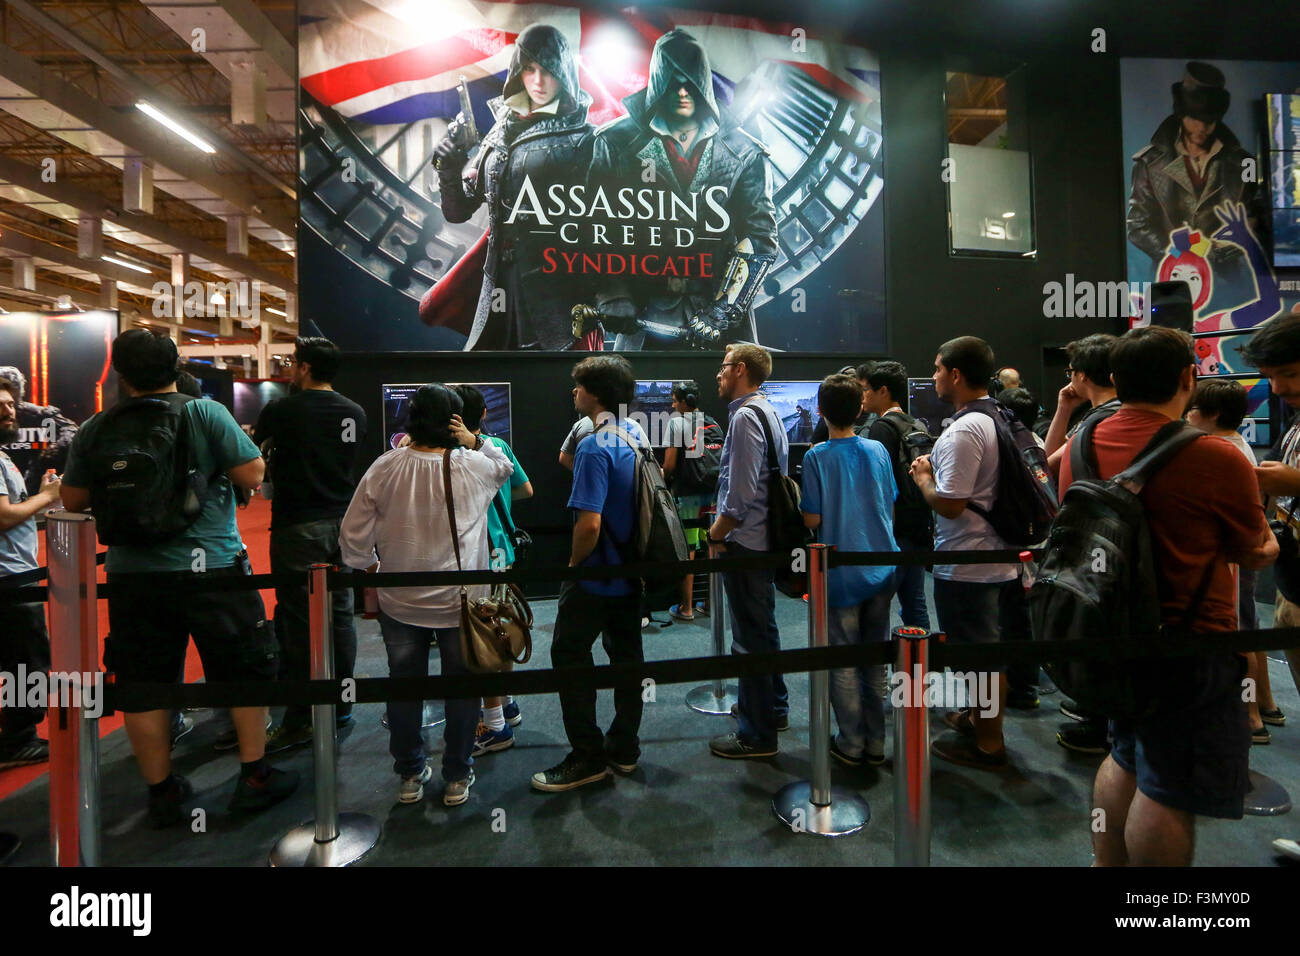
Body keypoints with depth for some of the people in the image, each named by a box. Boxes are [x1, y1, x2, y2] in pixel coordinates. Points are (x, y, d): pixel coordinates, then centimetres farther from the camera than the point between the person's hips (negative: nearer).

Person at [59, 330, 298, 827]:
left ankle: (162, 793, 26)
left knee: (144, 684, 14)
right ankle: (255, 776, 20)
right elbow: (252, 474, -12)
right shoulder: (205, 412, -9)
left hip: (132, 575, 3)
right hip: (212, 567, -3)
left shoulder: (95, 429, 2)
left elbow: (72, 500, 10)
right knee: (244, 672, 11)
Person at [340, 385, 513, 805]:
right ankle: (456, 778, 27)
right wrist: (476, 441, -2)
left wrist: (371, 567, 12)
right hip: (460, 602, -1)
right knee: (462, 689, 15)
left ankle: (409, 776, 34)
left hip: (399, 602, 2)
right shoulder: (474, 467, -12)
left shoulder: (383, 468, -10)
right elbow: (506, 466, 13)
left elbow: (352, 538, -5)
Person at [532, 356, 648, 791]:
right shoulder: (636, 433, 5)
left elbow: (589, 524, -28)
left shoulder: (595, 447, -22)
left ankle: (588, 756, 14)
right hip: (633, 571, 8)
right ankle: (624, 748, 29)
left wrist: (573, 564, -11)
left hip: (596, 576, -8)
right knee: (626, 653, 15)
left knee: (570, 655, 6)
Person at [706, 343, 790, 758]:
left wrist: (716, 535, -13)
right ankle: (772, 706, 40)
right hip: (765, 537, 10)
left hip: (744, 543, -10)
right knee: (763, 627, 22)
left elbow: (740, 493, -24)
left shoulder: (745, 417, -18)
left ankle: (757, 734, 13)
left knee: (750, 636, 0)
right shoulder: (768, 412, 13)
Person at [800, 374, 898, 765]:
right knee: (876, 658, 14)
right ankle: (876, 742, 25)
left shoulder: (817, 457, -13)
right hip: (882, 570, 4)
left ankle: (851, 744, 18)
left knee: (843, 661, 8)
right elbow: (890, 510, 7)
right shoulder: (878, 450, 0)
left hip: (841, 574, -4)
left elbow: (813, 520, -12)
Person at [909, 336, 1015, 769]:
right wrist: (937, 469, 13)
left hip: (967, 566, -10)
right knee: (988, 646, 22)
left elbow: (948, 503, -26)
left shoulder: (964, 431, -24)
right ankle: (983, 715, 40)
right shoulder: (1001, 420, 8)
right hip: (997, 556, 10)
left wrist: (922, 477, -9)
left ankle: (986, 742, 19)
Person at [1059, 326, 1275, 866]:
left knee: (1125, 761, 24)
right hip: (1190, 648, -6)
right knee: (1169, 792, 7)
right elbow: (1255, 554, -2)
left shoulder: (1081, 447, -4)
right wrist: (1273, 542, 21)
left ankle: (1107, 865, 38)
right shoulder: (1217, 460, -20)